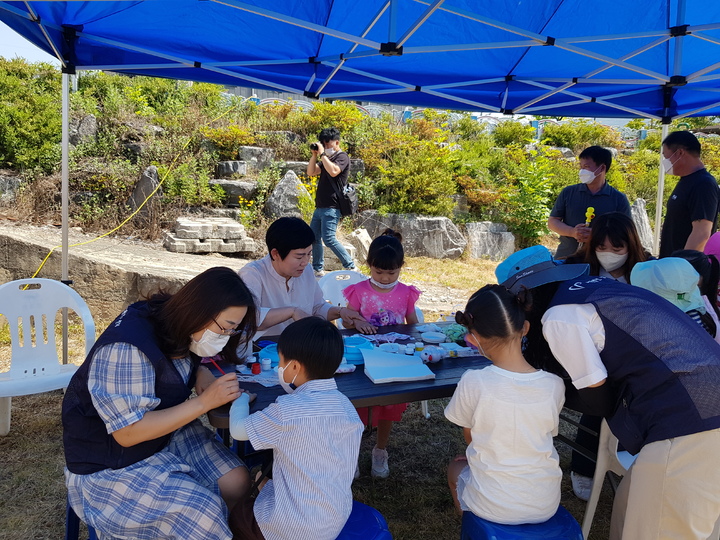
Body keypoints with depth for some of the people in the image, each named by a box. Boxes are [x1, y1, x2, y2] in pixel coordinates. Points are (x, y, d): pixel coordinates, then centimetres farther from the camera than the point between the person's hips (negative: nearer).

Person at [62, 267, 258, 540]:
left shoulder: (179, 329, -8)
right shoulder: (126, 349, -32)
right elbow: (128, 432, -29)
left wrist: (202, 374, -10)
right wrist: (205, 401, -30)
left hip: (165, 433, 8)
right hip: (112, 464, -7)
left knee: (236, 480, -7)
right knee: (203, 512, -20)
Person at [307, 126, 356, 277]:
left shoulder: (342, 157, -5)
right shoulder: (327, 158, 21)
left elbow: (333, 171, -25)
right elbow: (311, 172, 17)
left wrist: (322, 154, -17)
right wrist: (315, 154, 6)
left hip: (331, 208, -9)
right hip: (320, 206, 9)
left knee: (329, 239, -17)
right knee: (314, 238, 10)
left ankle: (350, 267, -10)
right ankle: (318, 269, 20)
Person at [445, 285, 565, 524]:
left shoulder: (473, 383, -23)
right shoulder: (554, 385, -14)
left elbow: (470, 437, -5)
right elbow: (547, 434, 4)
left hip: (492, 508, -2)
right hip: (546, 507, 3)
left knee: (456, 467, 28)